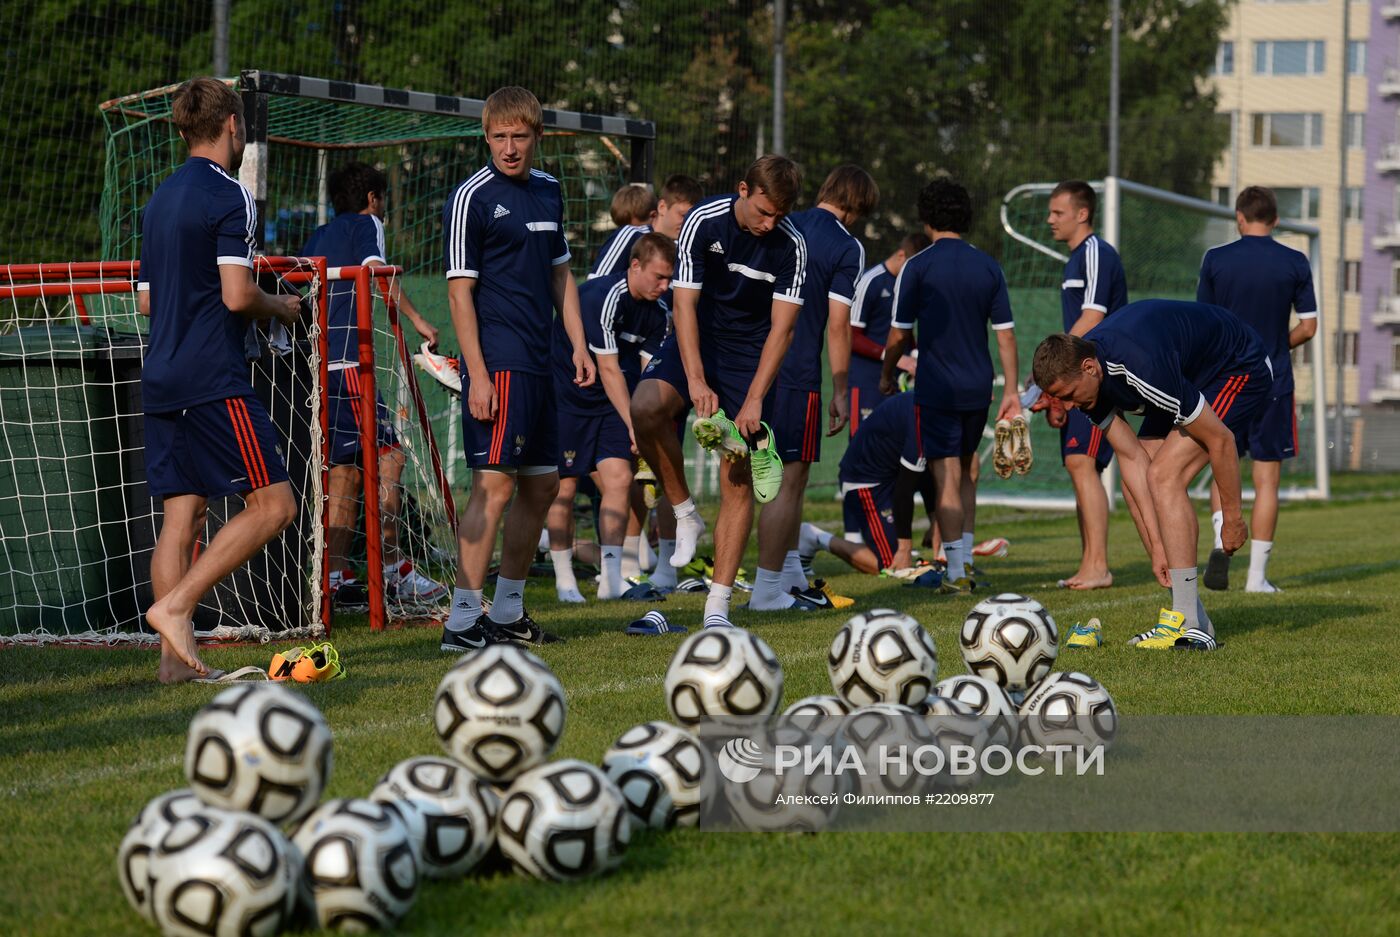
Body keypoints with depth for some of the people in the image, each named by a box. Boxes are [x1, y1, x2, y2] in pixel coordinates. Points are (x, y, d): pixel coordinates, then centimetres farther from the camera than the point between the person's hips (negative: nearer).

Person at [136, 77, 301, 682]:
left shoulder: (159, 200, 17)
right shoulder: (230, 196, -8)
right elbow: (238, 294, -17)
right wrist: (280, 308, 2)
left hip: (160, 381, 9)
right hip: (213, 380, -9)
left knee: (181, 516, 6)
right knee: (272, 504, -6)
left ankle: (174, 657, 1)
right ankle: (175, 607, -14)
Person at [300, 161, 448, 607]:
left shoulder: (319, 236, 24)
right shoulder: (366, 224, 3)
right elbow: (377, 269, -15)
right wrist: (416, 319, -19)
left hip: (314, 364, 9)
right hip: (346, 363, -9)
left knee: (345, 466, 10)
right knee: (388, 455, -8)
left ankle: (336, 576, 7)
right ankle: (393, 570, -13)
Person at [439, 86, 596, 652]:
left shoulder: (548, 191, 15)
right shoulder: (471, 198, -8)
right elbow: (459, 291, -11)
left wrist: (578, 345, 15)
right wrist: (477, 375, -17)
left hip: (539, 365, 8)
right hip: (497, 365, -8)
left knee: (542, 484, 12)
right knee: (495, 484, -13)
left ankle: (508, 612, 23)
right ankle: (463, 621, -12)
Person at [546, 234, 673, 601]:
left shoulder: (657, 311, 0)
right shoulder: (602, 298, -24)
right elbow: (608, 370, -23)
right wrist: (633, 426, -21)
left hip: (609, 404, 6)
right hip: (565, 396, -6)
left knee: (619, 478, -9)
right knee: (564, 487, -2)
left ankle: (611, 580, -10)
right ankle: (565, 581, 10)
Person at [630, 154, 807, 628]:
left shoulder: (791, 246, -13)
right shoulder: (702, 221, -15)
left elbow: (781, 327, -13)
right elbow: (685, 303, -17)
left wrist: (754, 400, -21)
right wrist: (696, 381, -27)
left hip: (750, 354, 0)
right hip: (694, 341, 0)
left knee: (739, 479, -7)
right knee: (645, 407, -31)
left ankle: (718, 604, -2)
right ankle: (685, 514, -10)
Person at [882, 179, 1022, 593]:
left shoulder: (917, 267, -7)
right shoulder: (988, 267, 5)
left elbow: (899, 335, -4)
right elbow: (1005, 334, 4)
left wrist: (887, 375, 13)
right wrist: (1011, 391, 9)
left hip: (937, 387, -4)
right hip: (978, 387, 4)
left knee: (946, 478, -3)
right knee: (965, 473, 19)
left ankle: (956, 572, -7)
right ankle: (964, 560, 19)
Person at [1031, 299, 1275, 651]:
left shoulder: (1144, 370, -39)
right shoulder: (1080, 372, -14)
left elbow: (1221, 439, -28)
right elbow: (1131, 457, -9)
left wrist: (1232, 517, -17)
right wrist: (1157, 544, -14)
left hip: (1241, 370, -9)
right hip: (1193, 377, 9)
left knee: (1164, 476, -22)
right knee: (1135, 486, 0)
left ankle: (1189, 627, -22)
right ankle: (1194, 620, 3)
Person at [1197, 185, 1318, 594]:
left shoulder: (1215, 260, -2)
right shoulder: (1295, 263, -2)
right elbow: (1308, 327, 0)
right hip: (1274, 383, -1)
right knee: (1267, 477, 3)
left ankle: (1221, 540, -11)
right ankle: (1257, 575, 1)